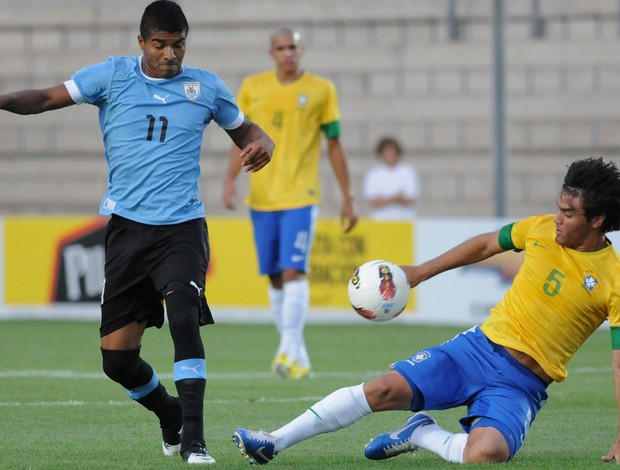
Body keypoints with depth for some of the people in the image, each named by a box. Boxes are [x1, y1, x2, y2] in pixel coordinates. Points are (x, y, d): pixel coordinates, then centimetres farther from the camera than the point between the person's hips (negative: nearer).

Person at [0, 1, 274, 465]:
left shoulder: (206, 86, 7)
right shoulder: (112, 76, 4)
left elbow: (243, 130, 21)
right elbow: (45, 98, 1)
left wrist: (261, 144, -2)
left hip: (182, 226, -1)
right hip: (127, 226, 2)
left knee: (183, 315, -29)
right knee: (117, 357, 1)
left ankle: (193, 437, -25)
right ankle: (170, 415, 30)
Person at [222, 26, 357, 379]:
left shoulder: (321, 90, 2)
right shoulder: (252, 88, 8)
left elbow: (334, 144, 5)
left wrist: (348, 197, 4)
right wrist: (231, 181, -2)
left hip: (301, 195, -3)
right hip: (262, 197, 3)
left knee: (294, 272, -16)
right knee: (276, 279, 6)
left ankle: (289, 351, -17)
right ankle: (298, 357, 15)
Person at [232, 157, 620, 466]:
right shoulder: (542, 229, 1)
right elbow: (487, 244, 20)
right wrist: (420, 272, 20)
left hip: (522, 383, -4)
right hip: (480, 345, 4)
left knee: (484, 454, -33)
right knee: (386, 388, -15)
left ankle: (422, 434, -2)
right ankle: (274, 443, -10)